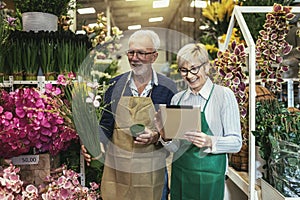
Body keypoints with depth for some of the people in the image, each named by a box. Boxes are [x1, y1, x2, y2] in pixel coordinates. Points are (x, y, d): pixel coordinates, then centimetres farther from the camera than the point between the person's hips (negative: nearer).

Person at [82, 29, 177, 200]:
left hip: (151, 173, -1)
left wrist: (156, 137, -19)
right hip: (116, 170, 2)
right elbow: (106, 125, 6)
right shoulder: (115, 85, 2)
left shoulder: (167, 88, -4)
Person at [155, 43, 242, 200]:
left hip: (209, 176, -4)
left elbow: (236, 143, -9)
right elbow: (174, 147, 8)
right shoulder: (177, 98, 5)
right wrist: (165, 136, -12)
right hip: (179, 173, 4)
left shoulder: (224, 95, -8)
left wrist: (210, 141, -26)